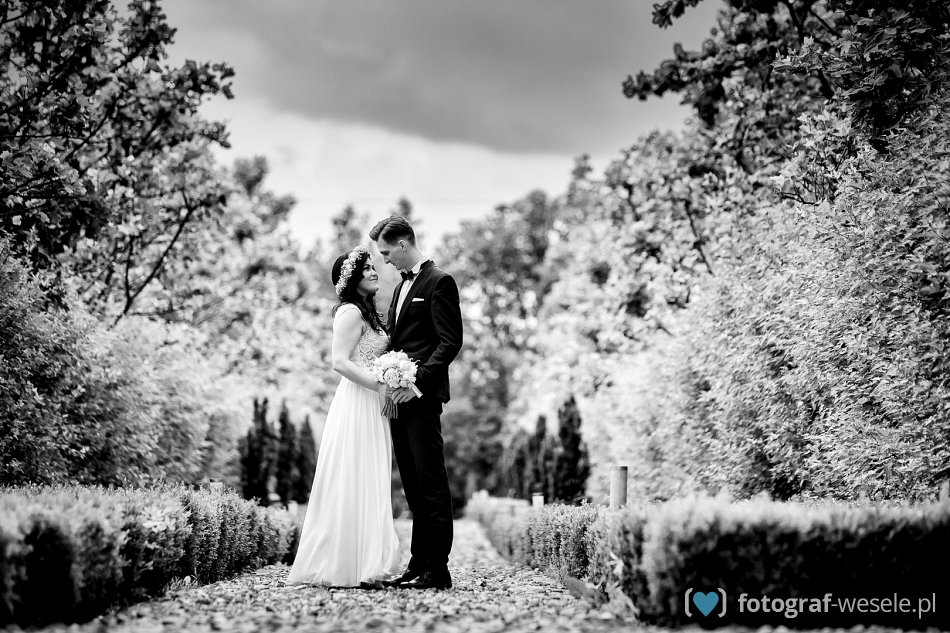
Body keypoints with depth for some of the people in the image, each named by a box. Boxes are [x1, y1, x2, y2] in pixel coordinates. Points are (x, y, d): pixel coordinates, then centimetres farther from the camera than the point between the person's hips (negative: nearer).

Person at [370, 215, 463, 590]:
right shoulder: (403, 285, 21)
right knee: (414, 489, 10)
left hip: (422, 399, -9)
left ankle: (437, 572, -6)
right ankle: (418, 566, 13)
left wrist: (418, 381, -19)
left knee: (432, 486, -7)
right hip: (400, 400, 9)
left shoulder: (439, 282, -6)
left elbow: (450, 342, -13)